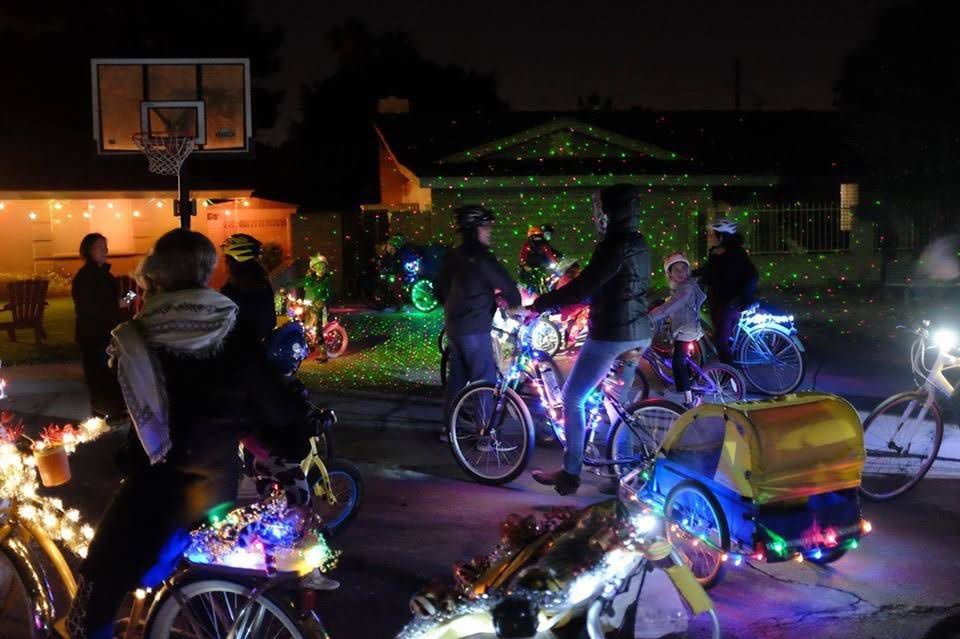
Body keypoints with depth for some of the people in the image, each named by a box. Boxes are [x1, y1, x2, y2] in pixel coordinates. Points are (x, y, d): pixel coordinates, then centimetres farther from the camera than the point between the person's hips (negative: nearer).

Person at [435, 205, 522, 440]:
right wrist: (516, 302, 4)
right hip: (475, 329, -9)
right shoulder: (481, 258, -17)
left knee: (456, 377, 16)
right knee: (485, 381, -3)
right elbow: (506, 285, -15)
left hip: (454, 325, 9)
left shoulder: (453, 257, 9)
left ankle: (448, 428, 23)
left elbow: (440, 291, 17)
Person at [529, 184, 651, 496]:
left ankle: (570, 473, 5)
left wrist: (542, 303, -12)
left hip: (611, 336, -9)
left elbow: (582, 287, -22)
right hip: (638, 335, 9)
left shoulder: (616, 247, -19)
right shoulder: (639, 245, 11)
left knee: (572, 399, 1)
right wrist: (557, 299, 17)